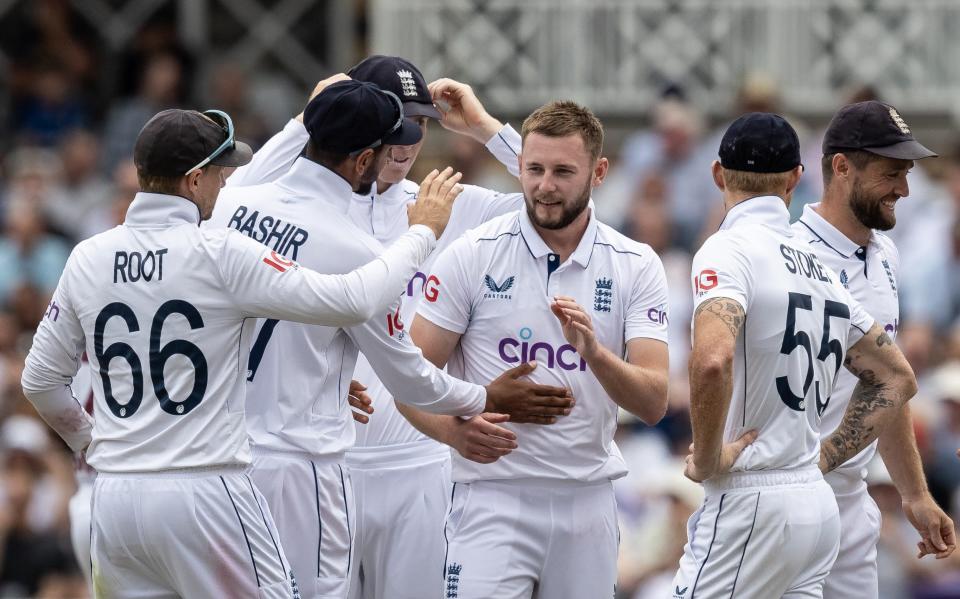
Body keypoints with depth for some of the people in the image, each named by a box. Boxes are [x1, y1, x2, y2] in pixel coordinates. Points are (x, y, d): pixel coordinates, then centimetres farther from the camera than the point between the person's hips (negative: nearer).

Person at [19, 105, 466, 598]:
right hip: (204, 493, -6)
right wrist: (422, 233, 2)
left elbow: (40, 381, 14)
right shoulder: (220, 255, -10)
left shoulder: (88, 258, 6)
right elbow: (353, 301, -12)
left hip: (115, 496, 6)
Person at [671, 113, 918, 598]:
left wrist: (708, 459, -15)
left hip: (751, 505, -7)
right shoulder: (817, 264, 14)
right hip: (818, 503, 7)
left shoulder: (729, 249, -9)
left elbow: (713, 360, -29)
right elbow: (896, 380, 22)